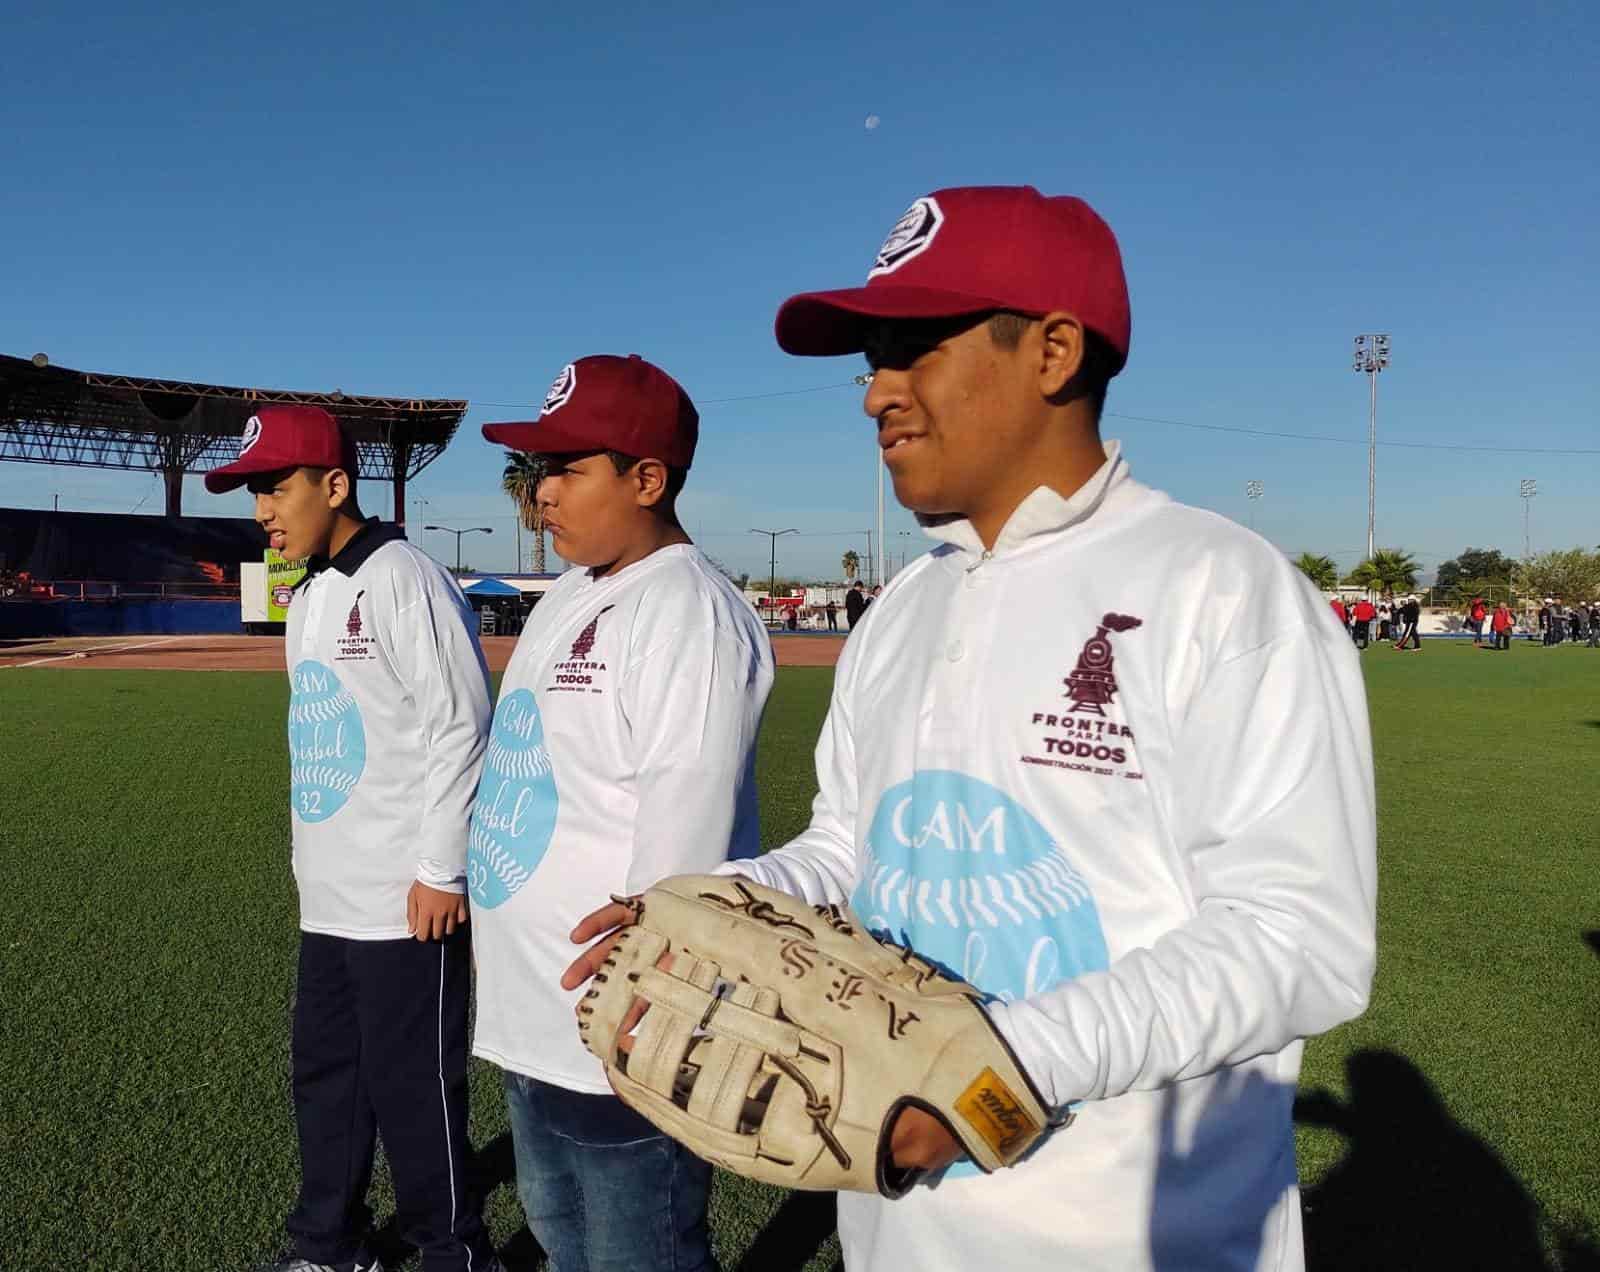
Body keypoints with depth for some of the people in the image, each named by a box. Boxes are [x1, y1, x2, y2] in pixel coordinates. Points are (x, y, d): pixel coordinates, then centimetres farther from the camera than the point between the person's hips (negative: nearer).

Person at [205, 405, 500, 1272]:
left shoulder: (402, 581, -14)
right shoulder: (308, 599, 14)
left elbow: (460, 729, -18)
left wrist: (441, 871, -18)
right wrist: (310, 863, 19)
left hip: (405, 903, -9)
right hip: (328, 901, 9)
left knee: (413, 1086, 0)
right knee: (324, 1071, 19)